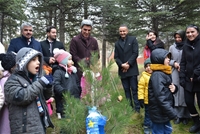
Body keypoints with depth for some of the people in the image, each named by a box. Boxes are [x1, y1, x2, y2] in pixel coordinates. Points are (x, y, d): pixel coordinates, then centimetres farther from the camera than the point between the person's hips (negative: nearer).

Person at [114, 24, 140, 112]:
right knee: (126, 90, 8)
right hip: (122, 70, 4)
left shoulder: (133, 39, 4)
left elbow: (135, 53, -4)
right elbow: (116, 57, 7)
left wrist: (128, 64, -12)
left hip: (132, 69, -3)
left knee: (134, 89, -3)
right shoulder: (117, 43, 14)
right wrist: (122, 65, -10)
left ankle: (137, 108, 2)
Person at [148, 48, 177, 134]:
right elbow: (160, 97, -28)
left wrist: (174, 88, -7)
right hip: (159, 113, -9)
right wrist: (172, 113, -26)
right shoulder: (157, 75, -23)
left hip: (164, 112, 9)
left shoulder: (165, 72, 6)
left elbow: (167, 89, 17)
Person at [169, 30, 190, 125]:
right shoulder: (172, 47, 9)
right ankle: (178, 115, 12)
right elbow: (168, 60, 14)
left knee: (185, 93, 0)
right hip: (175, 73, 3)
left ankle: (185, 116, 13)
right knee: (176, 93, 3)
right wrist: (174, 63, -5)